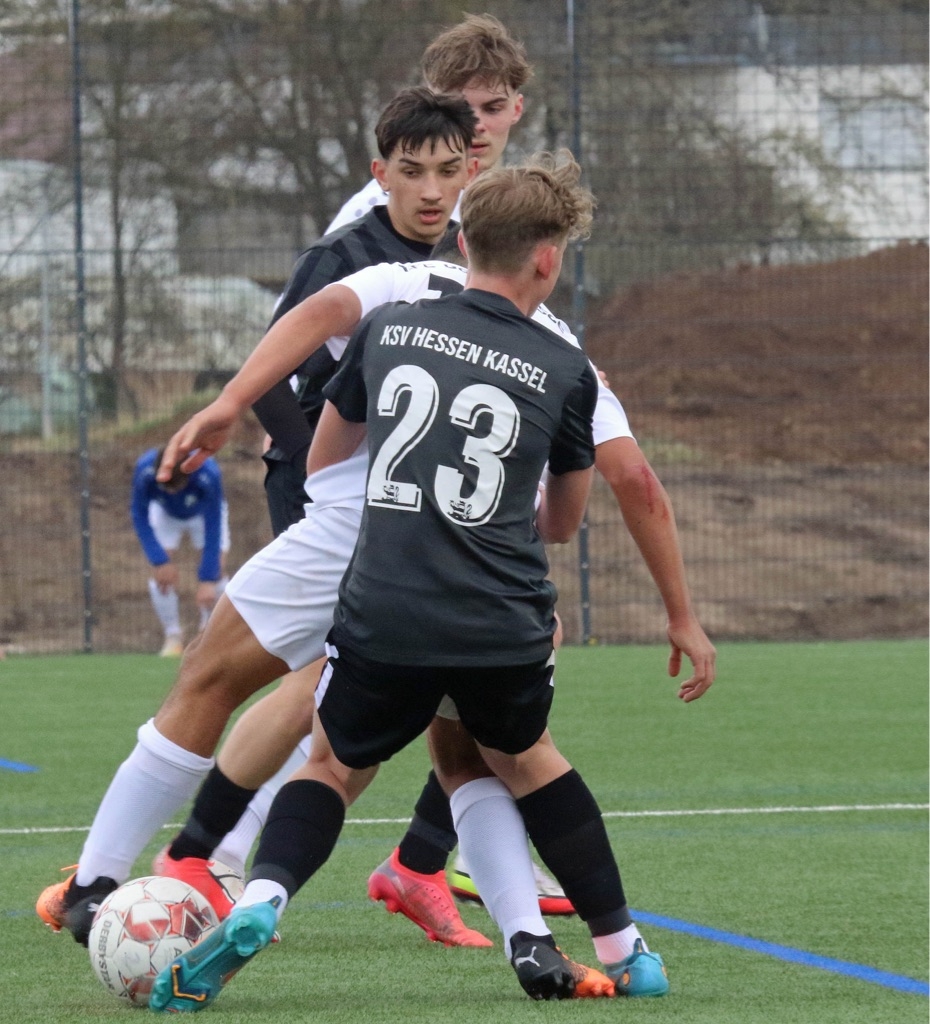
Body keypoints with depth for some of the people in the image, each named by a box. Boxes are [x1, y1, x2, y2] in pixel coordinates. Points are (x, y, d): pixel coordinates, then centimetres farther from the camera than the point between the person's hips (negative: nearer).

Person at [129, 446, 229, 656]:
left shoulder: (209, 475, -43)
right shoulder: (144, 471, -39)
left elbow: (213, 529, -37)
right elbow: (139, 516, -23)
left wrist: (207, 580, -38)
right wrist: (159, 560, -31)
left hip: (204, 512, -1)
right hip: (165, 513, 1)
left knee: (217, 570, -15)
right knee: (162, 574, -16)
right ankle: (173, 637, 0)